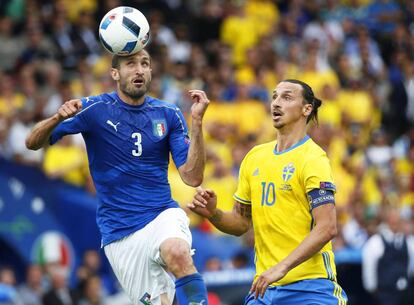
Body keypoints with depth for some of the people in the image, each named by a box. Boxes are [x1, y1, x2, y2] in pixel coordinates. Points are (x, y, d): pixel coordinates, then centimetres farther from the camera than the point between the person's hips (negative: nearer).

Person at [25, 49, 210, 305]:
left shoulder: (169, 114, 3)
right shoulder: (95, 109, -2)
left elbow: (192, 177, -3)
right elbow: (33, 143, -4)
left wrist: (197, 122, -14)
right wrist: (58, 118, -25)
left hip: (162, 215, 0)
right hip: (119, 233, 0)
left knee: (178, 254, -34)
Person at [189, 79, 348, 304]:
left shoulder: (312, 158, -7)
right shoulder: (254, 157, 14)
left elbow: (327, 227, -17)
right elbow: (241, 222, 21)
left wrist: (283, 267, -25)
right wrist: (212, 213, -1)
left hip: (309, 286, -6)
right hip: (264, 286, 6)